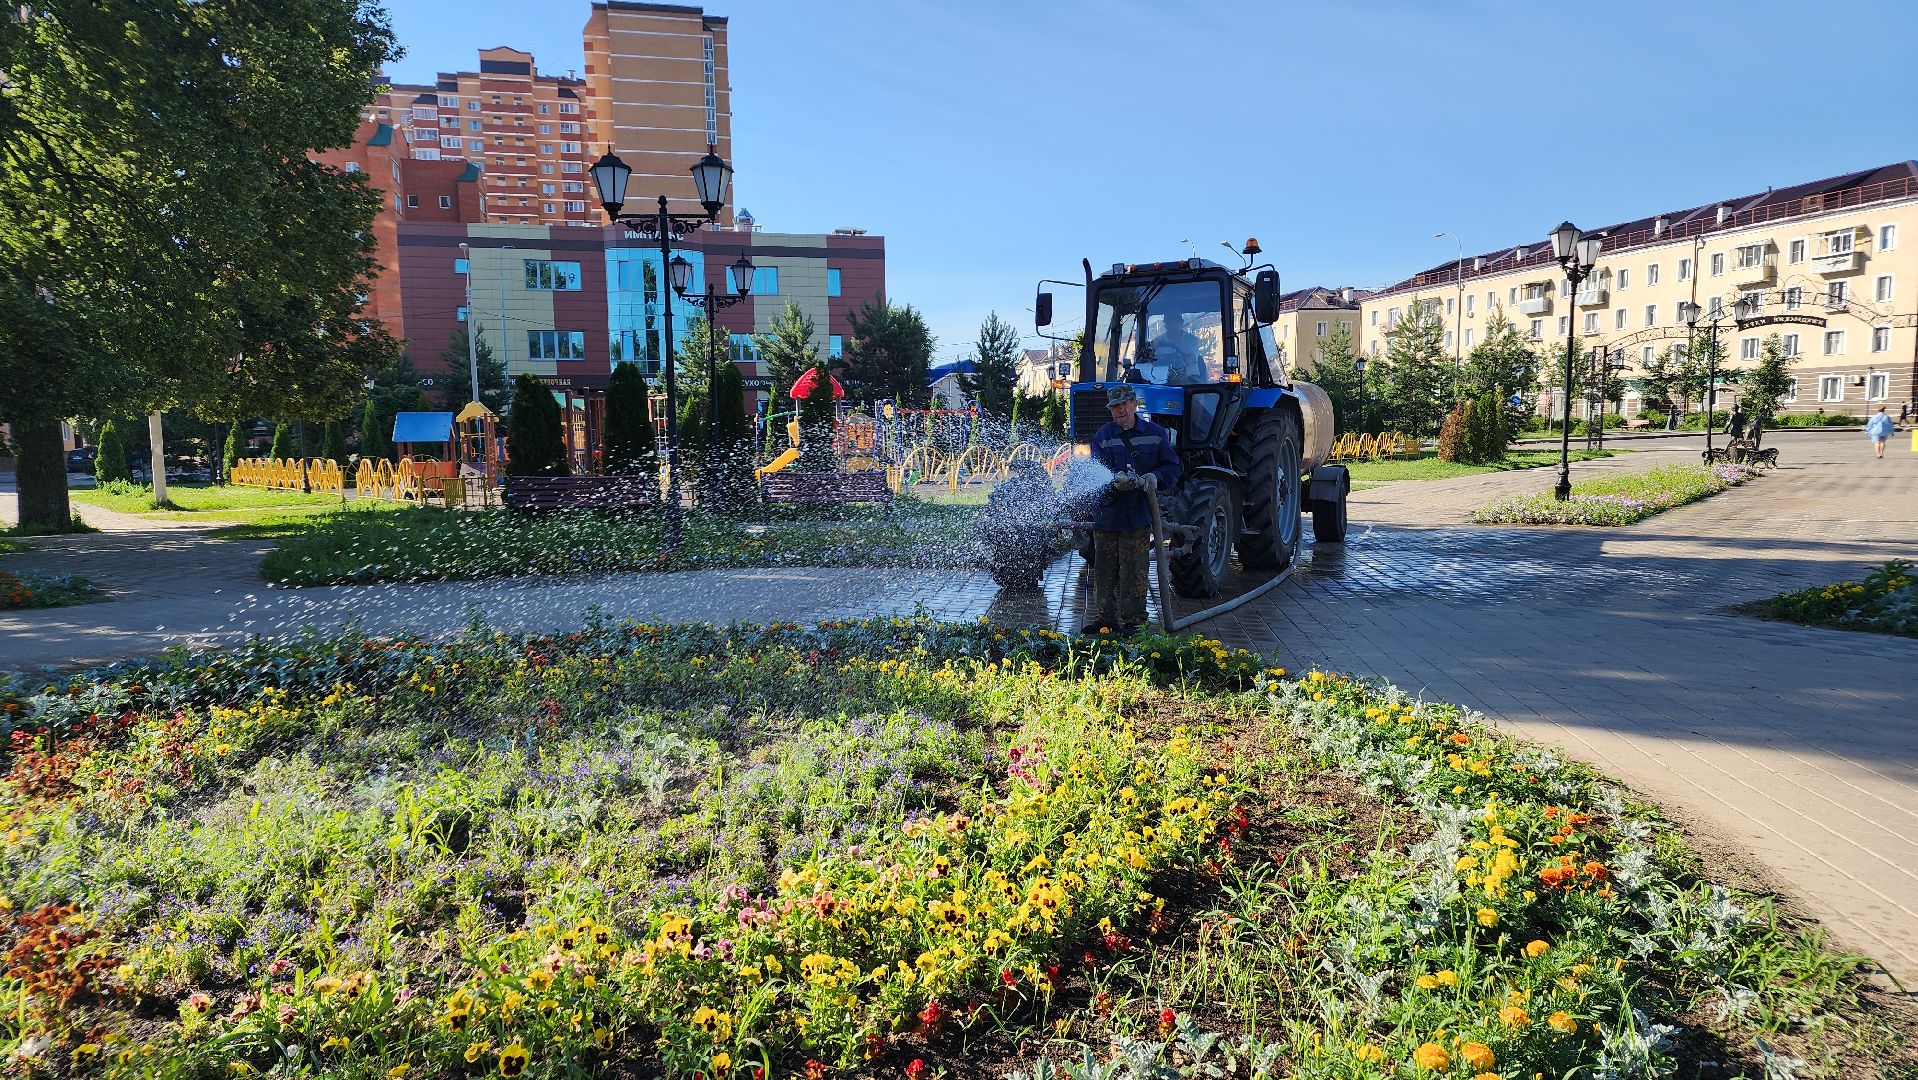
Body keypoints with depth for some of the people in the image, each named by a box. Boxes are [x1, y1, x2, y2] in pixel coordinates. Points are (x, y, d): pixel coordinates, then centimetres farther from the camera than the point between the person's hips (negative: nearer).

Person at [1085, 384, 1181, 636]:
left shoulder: (1155, 434, 5)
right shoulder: (1103, 436, 2)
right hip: (1106, 514, 1)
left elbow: (1173, 466, 8)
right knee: (1104, 570, 8)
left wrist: (1155, 477, -13)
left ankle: (1132, 620, 8)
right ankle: (1104, 618, 19)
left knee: (1133, 571, 0)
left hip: (1138, 515, -1)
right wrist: (1116, 480, -29)